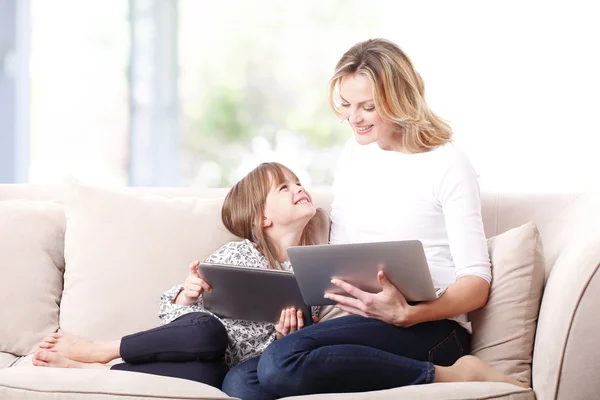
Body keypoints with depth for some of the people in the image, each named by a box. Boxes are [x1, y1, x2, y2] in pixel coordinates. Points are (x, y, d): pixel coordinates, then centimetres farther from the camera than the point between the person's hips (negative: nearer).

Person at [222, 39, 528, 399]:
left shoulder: (447, 164, -3)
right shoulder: (353, 156, 17)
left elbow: (476, 282, -6)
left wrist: (406, 314, -23)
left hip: (428, 329, -7)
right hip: (358, 323, 7)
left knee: (283, 361, -32)